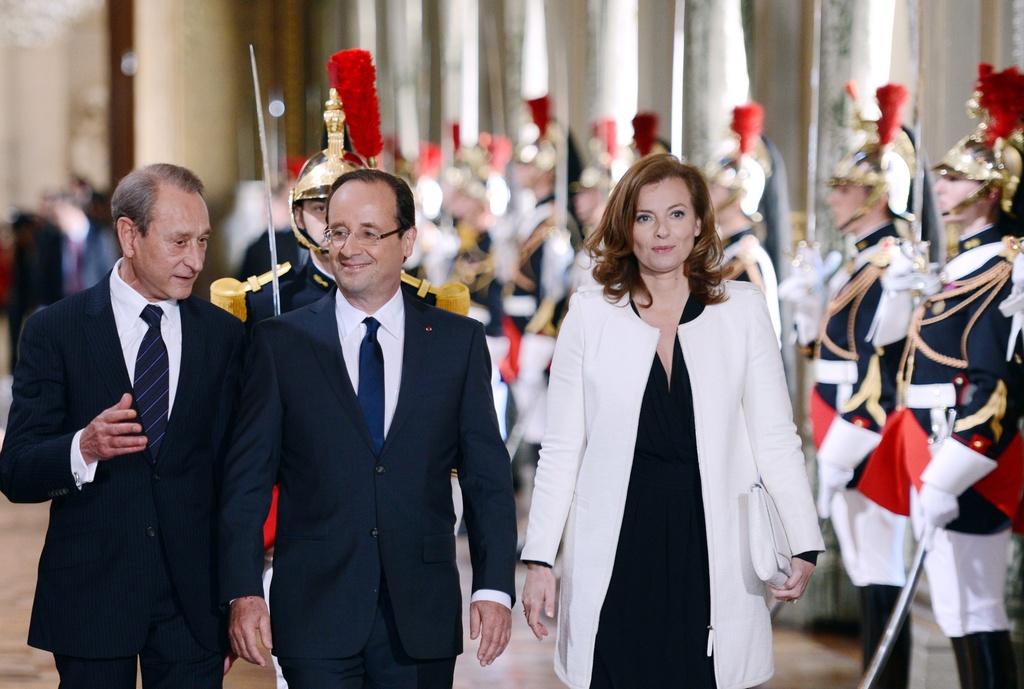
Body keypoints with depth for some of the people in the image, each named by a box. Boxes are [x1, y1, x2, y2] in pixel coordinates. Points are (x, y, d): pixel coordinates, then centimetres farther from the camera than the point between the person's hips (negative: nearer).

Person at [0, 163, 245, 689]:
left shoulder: (223, 335, 6)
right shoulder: (54, 330, -2)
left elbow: (233, 470, 10)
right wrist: (84, 448, -26)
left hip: (193, 602, 2)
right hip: (90, 598, -2)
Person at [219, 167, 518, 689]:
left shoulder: (458, 341, 6)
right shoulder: (280, 343, 3)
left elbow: (487, 476, 5)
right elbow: (246, 479, 1)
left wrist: (494, 587, -4)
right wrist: (242, 592, -8)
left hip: (422, 618, 1)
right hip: (315, 614, -1)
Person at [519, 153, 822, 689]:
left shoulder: (742, 310, 5)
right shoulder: (590, 314, 5)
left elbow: (775, 439, 4)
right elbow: (561, 449, 6)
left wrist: (803, 546, -6)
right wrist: (539, 560, 1)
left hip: (710, 554, 0)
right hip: (617, 559, 0)